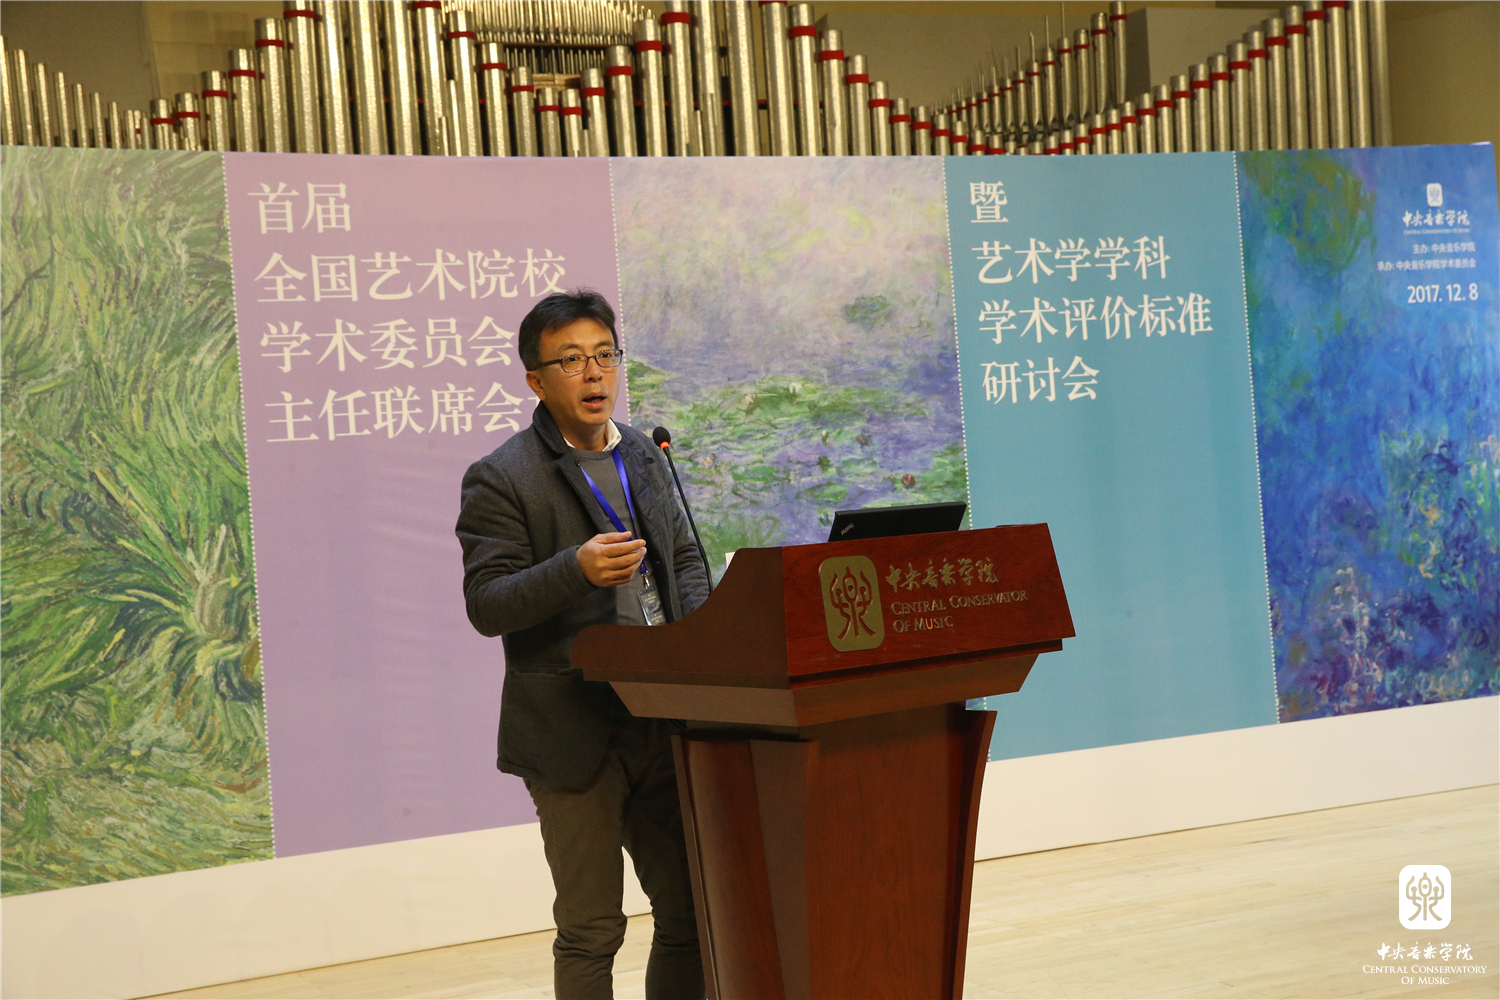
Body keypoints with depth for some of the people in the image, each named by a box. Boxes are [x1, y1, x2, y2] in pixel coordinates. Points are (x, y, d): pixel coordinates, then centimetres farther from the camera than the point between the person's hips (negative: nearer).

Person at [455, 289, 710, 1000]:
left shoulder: (642, 455, 14)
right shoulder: (499, 479, -7)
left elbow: (684, 559, 21)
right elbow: (485, 604, -12)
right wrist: (575, 570, -28)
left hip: (664, 722, 6)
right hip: (574, 737, -6)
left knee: (693, 911, 10)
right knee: (591, 930, 1)